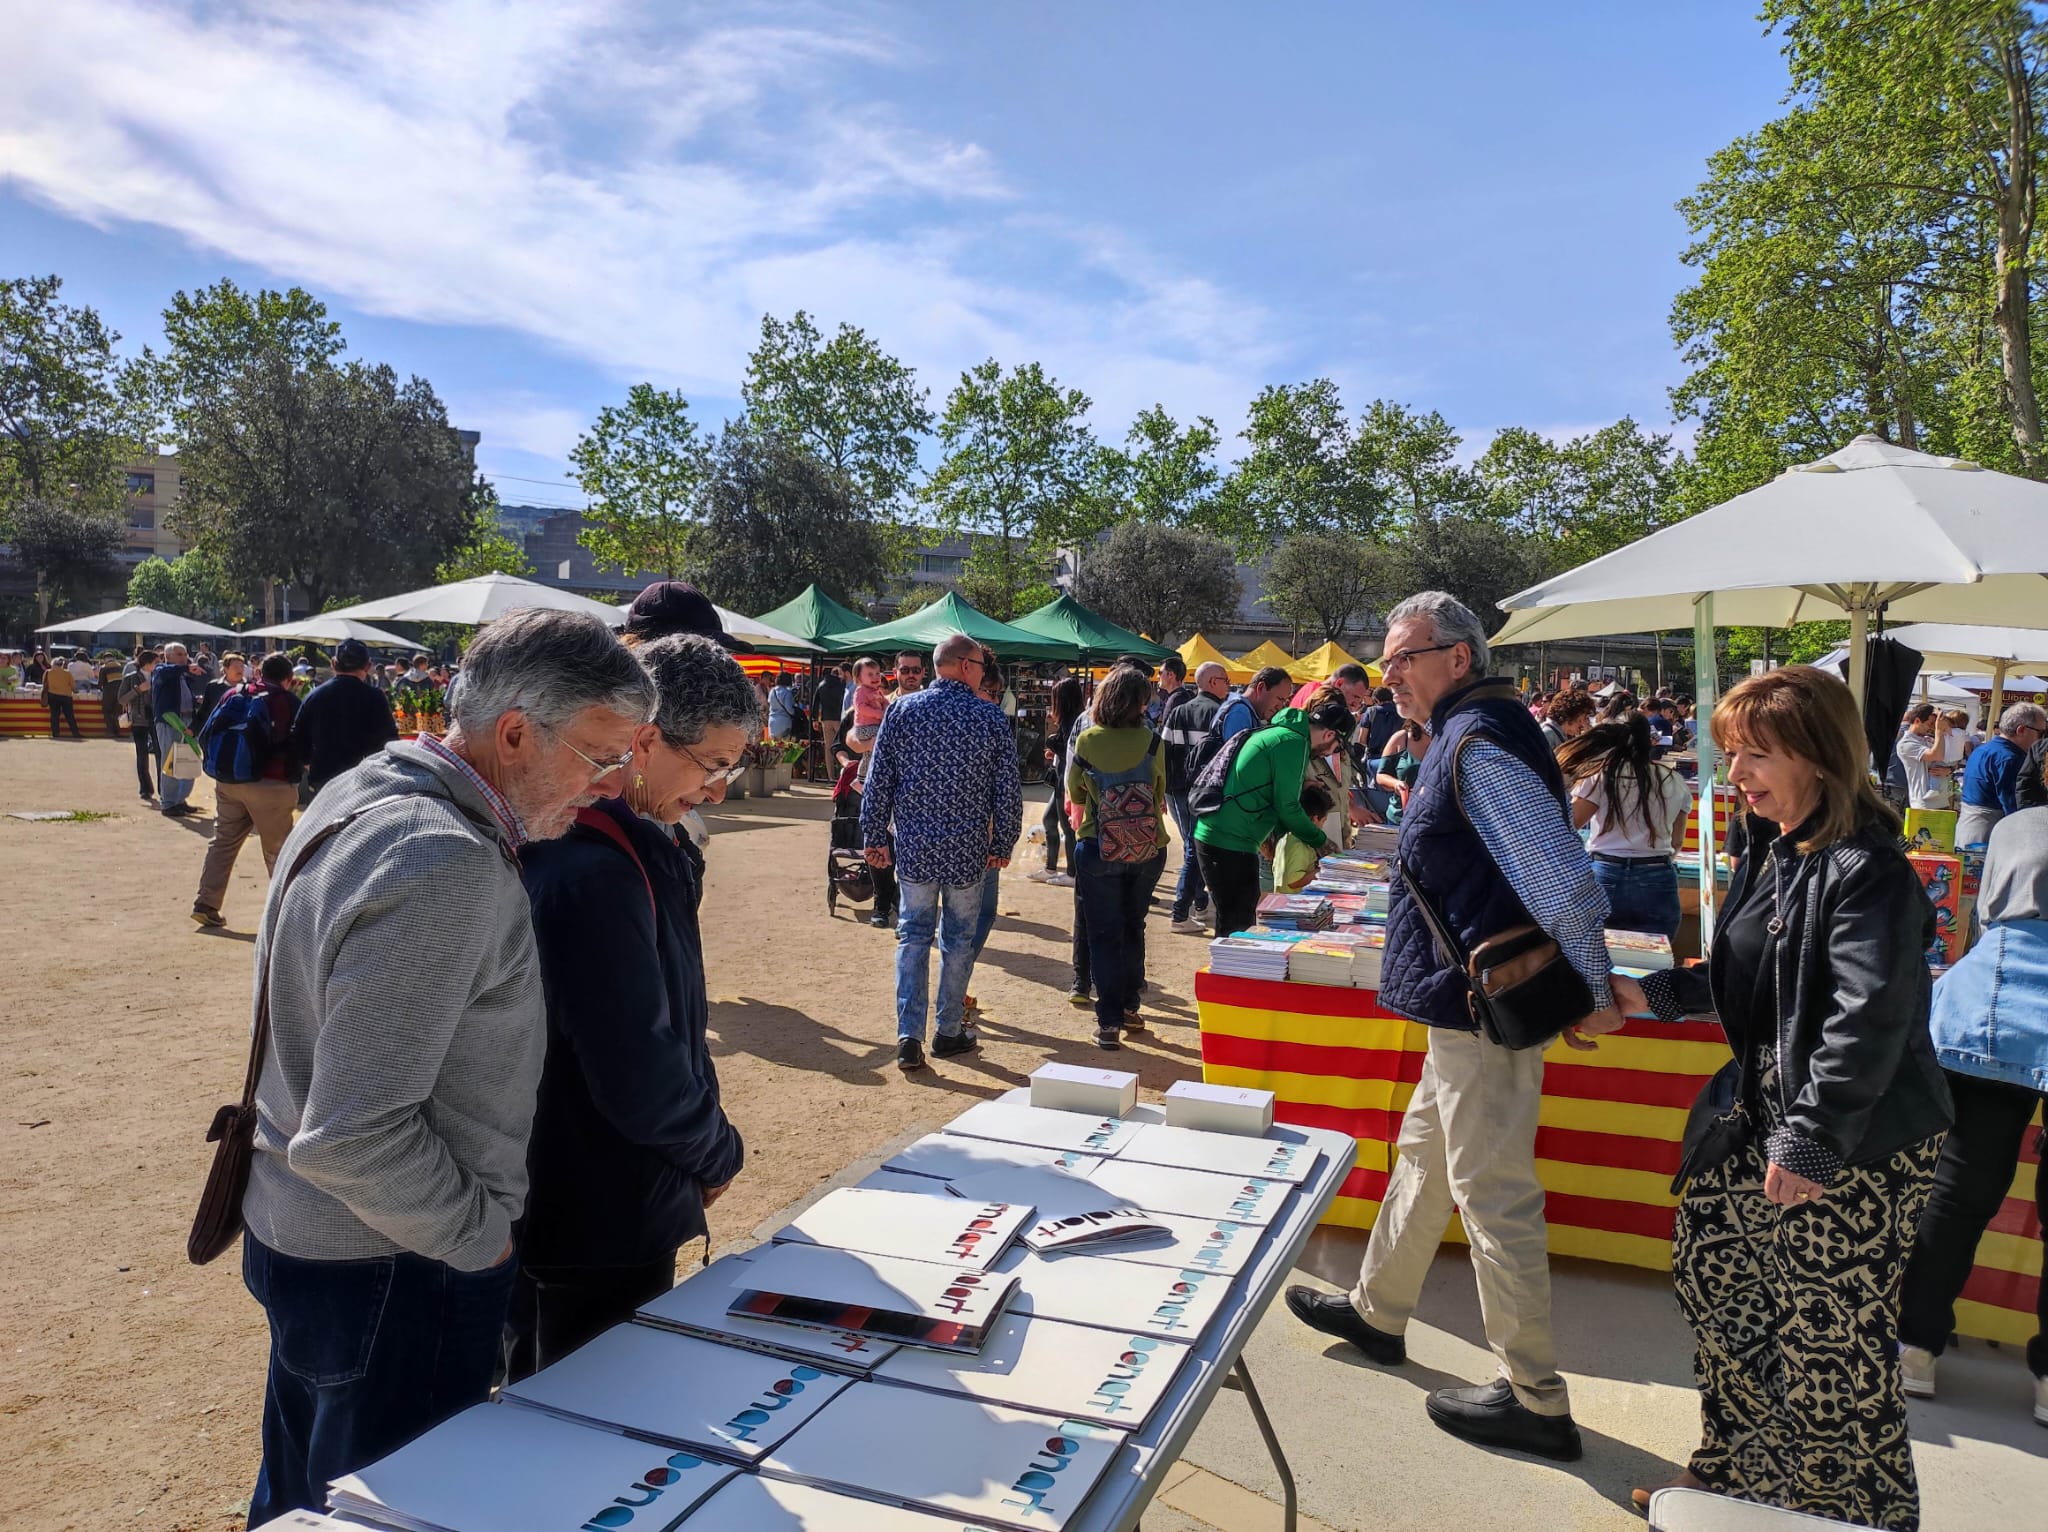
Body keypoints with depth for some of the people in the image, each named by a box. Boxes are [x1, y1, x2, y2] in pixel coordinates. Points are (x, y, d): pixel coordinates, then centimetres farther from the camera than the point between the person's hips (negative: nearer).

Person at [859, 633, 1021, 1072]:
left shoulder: (902, 709, -2)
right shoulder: (991, 716, -5)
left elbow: (878, 780, -2)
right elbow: (1008, 789, -3)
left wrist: (875, 837, 7)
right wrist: (1002, 844, 8)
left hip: (913, 847, 1)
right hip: (968, 850, -1)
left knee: (913, 936, 10)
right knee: (958, 939, 13)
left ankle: (909, 1037, 3)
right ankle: (948, 1032, 22)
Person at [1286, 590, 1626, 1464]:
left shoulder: (1477, 742, -20)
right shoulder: (1468, 734, 13)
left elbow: (1562, 880, -26)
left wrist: (1591, 992, -16)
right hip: (1469, 1000, 11)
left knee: (1493, 1196, 0)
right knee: (1423, 1156, 22)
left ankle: (1535, 1402, 14)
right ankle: (1377, 1310, 40)